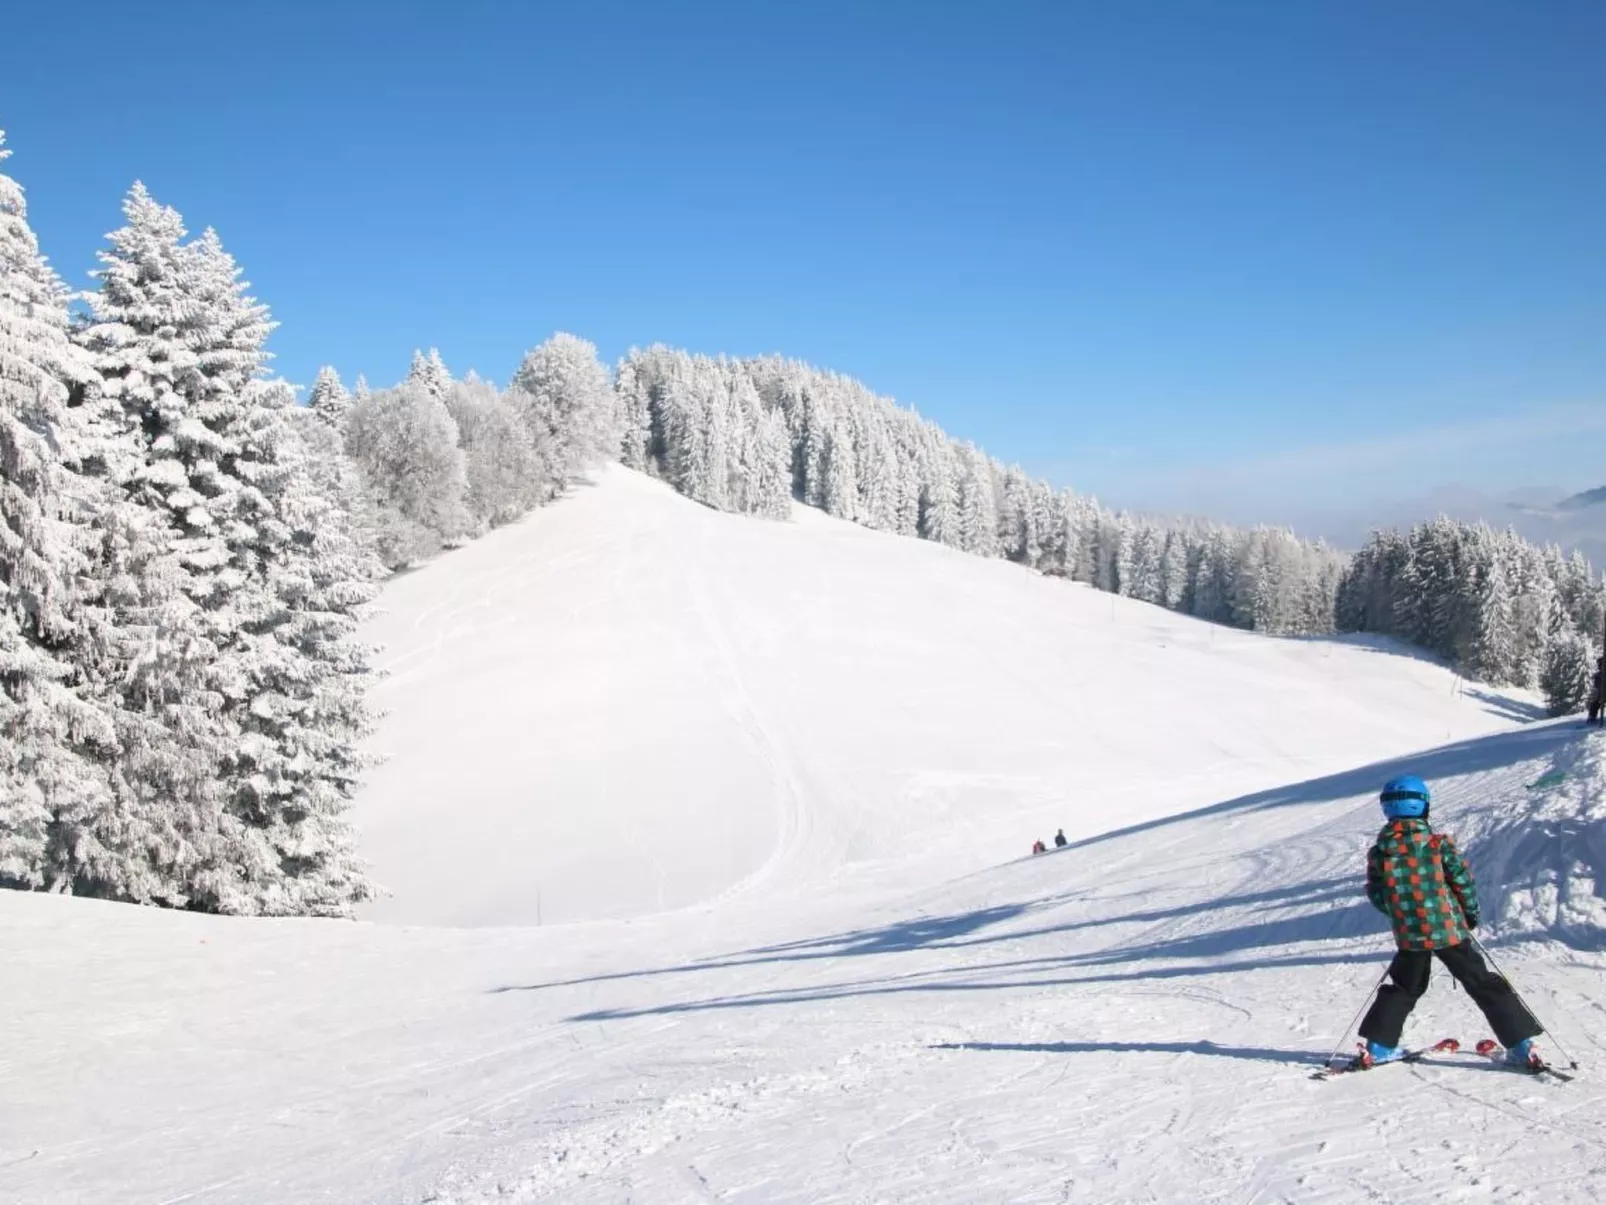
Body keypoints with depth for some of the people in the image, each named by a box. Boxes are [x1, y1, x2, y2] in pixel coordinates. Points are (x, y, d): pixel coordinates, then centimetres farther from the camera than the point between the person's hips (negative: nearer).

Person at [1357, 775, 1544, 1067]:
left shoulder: (1379, 851, -3)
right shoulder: (1438, 843, -10)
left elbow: (1375, 895, 3)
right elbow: (1463, 881, -7)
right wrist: (1471, 913, 11)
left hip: (1409, 936, 2)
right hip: (1449, 930, -2)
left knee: (1404, 988, 20)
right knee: (1483, 984, 8)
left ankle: (1379, 1045, 17)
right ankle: (1520, 1045, 7)